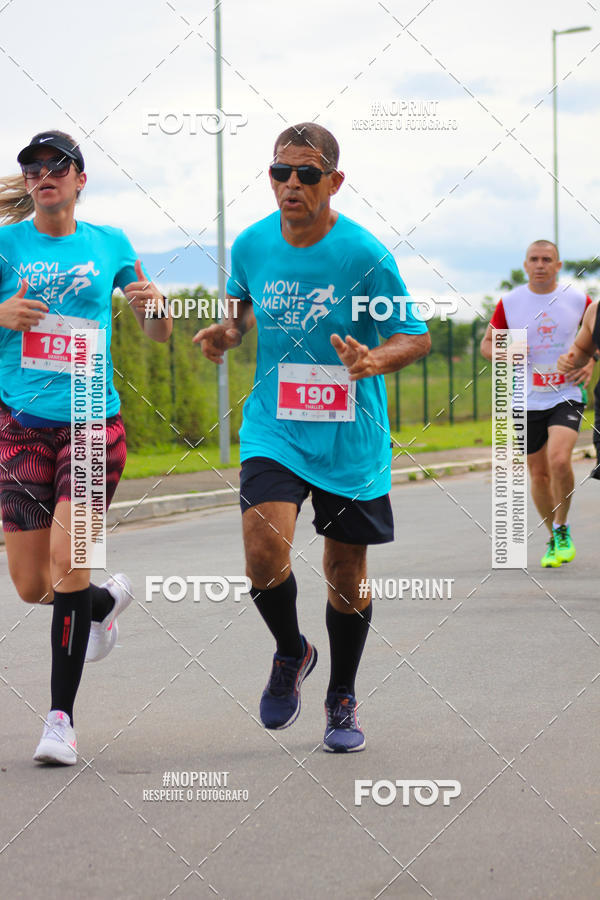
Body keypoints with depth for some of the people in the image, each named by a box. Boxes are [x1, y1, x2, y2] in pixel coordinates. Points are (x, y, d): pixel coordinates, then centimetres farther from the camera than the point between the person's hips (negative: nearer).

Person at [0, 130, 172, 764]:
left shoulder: (110, 245, 8)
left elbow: (158, 335, 15)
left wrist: (152, 305, -7)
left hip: (93, 421, -1)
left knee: (67, 561, -16)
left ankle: (61, 717, -7)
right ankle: (106, 601, 37)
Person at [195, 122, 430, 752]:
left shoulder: (364, 255, -12)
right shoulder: (251, 245, -1)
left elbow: (416, 336, -6)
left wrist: (374, 360, -26)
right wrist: (227, 333, 0)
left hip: (351, 440, -1)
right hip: (274, 429, 1)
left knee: (346, 573, 8)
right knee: (264, 550, -20)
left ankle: (342, 701, 31)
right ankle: (290, 651, 11)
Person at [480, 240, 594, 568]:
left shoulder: (578, 300, -1)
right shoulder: (509, 302, 0)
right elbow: (487, 343, 10)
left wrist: (590, 363, -2)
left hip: (566, 395, -2)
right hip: (527, 401, 2)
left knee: (559, 459, -23)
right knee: (538, 474, 6)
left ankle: (562, 530, -3)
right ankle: (553, 539, 26)